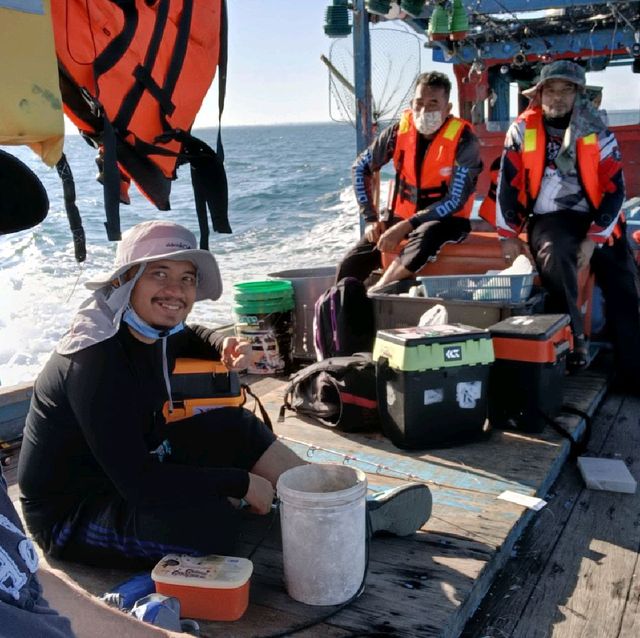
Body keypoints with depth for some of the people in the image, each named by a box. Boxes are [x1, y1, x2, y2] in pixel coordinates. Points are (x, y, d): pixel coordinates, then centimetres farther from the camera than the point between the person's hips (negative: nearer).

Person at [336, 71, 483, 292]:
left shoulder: (464, 141, -15)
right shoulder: (400, 130, -4)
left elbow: (455, 200, -19)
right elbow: (361, 168, 7)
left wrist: (405, 227, -27)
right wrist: (370, 219, -3)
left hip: (446, 220, -4)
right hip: (401, 215, 4)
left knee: (426, 235, -39)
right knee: (350, 268, -14)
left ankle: (375, 293, -32)